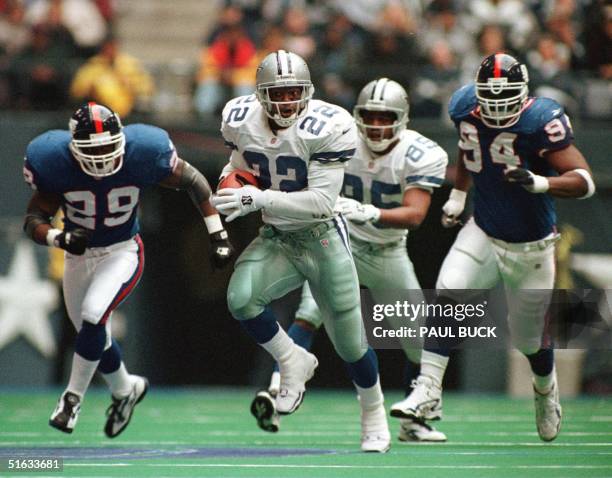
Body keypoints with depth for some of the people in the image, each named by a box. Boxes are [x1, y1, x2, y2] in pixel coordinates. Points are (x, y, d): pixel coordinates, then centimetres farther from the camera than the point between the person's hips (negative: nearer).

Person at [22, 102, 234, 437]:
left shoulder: (142, 155, -24)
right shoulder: (54, 164, -23)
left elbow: (193, 181, -7)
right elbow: (33, 221, -14)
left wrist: (218, 234, -6)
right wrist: (60, 239, -36)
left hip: (122, 253, -3)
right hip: (79, 255, 3)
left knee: (93, 316, -25)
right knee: (95, 336, 14)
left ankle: (73, 396, -5)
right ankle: (125, 389, 44)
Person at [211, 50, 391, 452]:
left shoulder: (326, 128, -22)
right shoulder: (242, 121, -6)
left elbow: (322, 200, -26)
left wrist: (260, 199, -35)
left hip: (322, 238, -4)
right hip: (276, 238, 4)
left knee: (349, 341, 4)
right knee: (241, 299, -26)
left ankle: (374, 417, 31)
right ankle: (293, 362, 0)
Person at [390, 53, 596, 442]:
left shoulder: (542, 121, -24)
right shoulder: (466, 107, -9)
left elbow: (585, 181, -29)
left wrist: (539, 183, -45)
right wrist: (458, 195, 16)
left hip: (531, 246, -3)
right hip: (483, 234, 3)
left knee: (530, 338, 12)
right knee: (447, 297, -23)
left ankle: (547, 391, 45)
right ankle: (428, 393, -24)